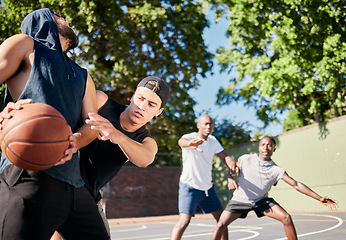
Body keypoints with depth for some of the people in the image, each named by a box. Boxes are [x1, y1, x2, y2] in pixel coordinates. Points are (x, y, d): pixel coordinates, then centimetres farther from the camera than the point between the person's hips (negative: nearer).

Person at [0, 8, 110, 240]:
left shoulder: (82, 75, 30)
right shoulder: (25, 44, 13)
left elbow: (93, 124, 15)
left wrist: (74, 142, -8)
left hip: (73, 182, 7)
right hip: (30, 174, -6)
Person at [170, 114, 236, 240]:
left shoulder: (213, 140, 5)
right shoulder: (190, 137, -15)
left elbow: (224, 156, 3)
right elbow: (181, 141, -39)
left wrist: (231, 162, -23)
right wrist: (190, 144, -65)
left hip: (208, 187, 7)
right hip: (189, 186, -7)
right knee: (184, 221, -20)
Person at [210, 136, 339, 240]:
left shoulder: (276, 170, -10)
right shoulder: (245, 159, -10)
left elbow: (296, 184, -10)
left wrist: (319, 198, -15)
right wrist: (230, 179, -19)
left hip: (261, 201, 1)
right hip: (240, 200, -1)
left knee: (286, 218, -16)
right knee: (221, 225, -13)